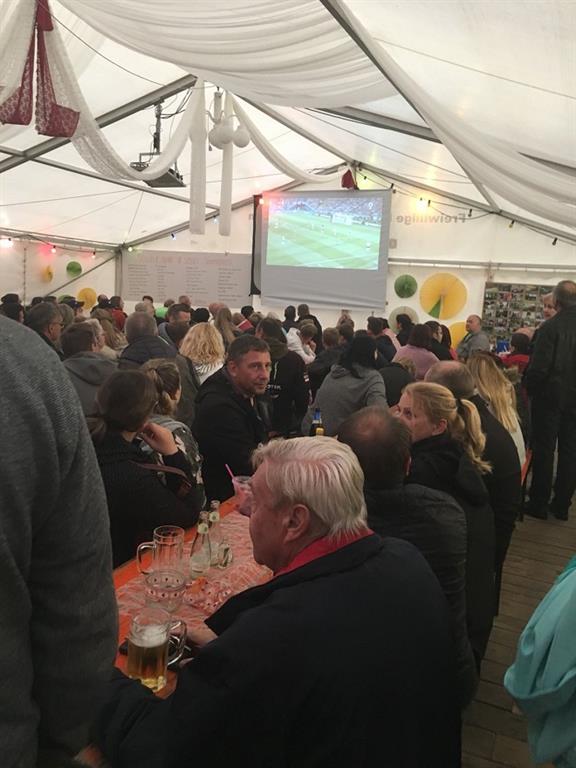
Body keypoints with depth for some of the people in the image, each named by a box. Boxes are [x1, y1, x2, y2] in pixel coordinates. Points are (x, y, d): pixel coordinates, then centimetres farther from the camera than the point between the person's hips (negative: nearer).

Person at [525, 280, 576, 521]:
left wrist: (528, 386, -3)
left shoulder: (550, 327, -16)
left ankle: (539, 503, 10)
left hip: (550, 395, -5)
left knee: (543, 449, 4)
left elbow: (539, 366, -18)